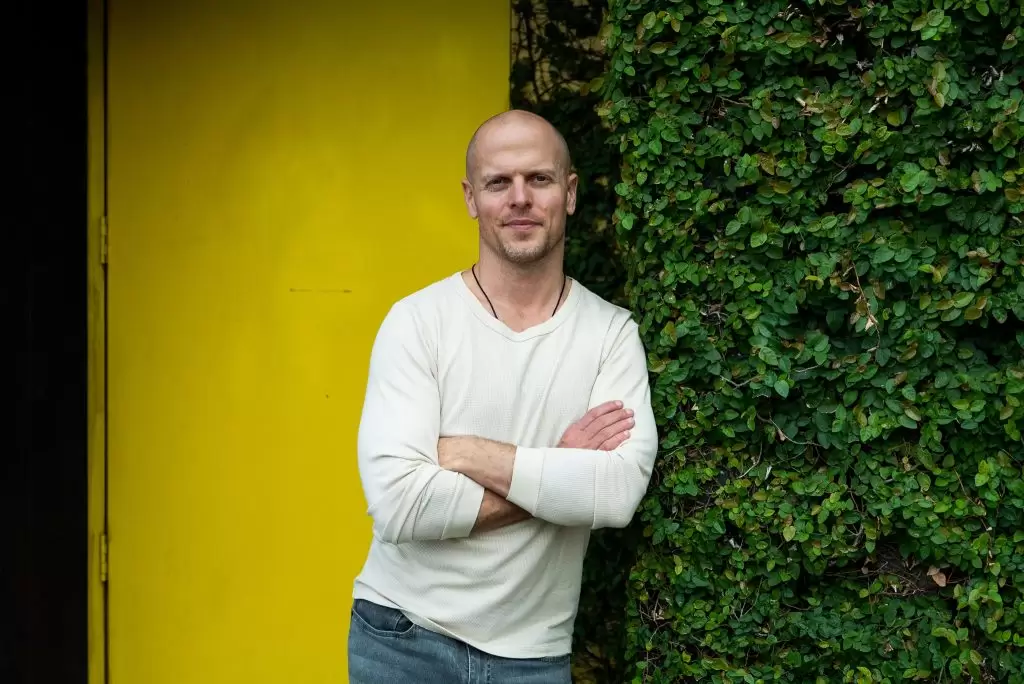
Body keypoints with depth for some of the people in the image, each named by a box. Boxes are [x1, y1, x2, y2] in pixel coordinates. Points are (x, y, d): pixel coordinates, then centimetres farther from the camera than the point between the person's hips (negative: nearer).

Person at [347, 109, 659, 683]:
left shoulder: (612, 331, -4)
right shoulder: (417, 321, -10)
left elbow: (622, 492, -17)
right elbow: (397, 503, -20)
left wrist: (469, 454, -18)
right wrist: (557, 472, -15)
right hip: (402, 637, -1)